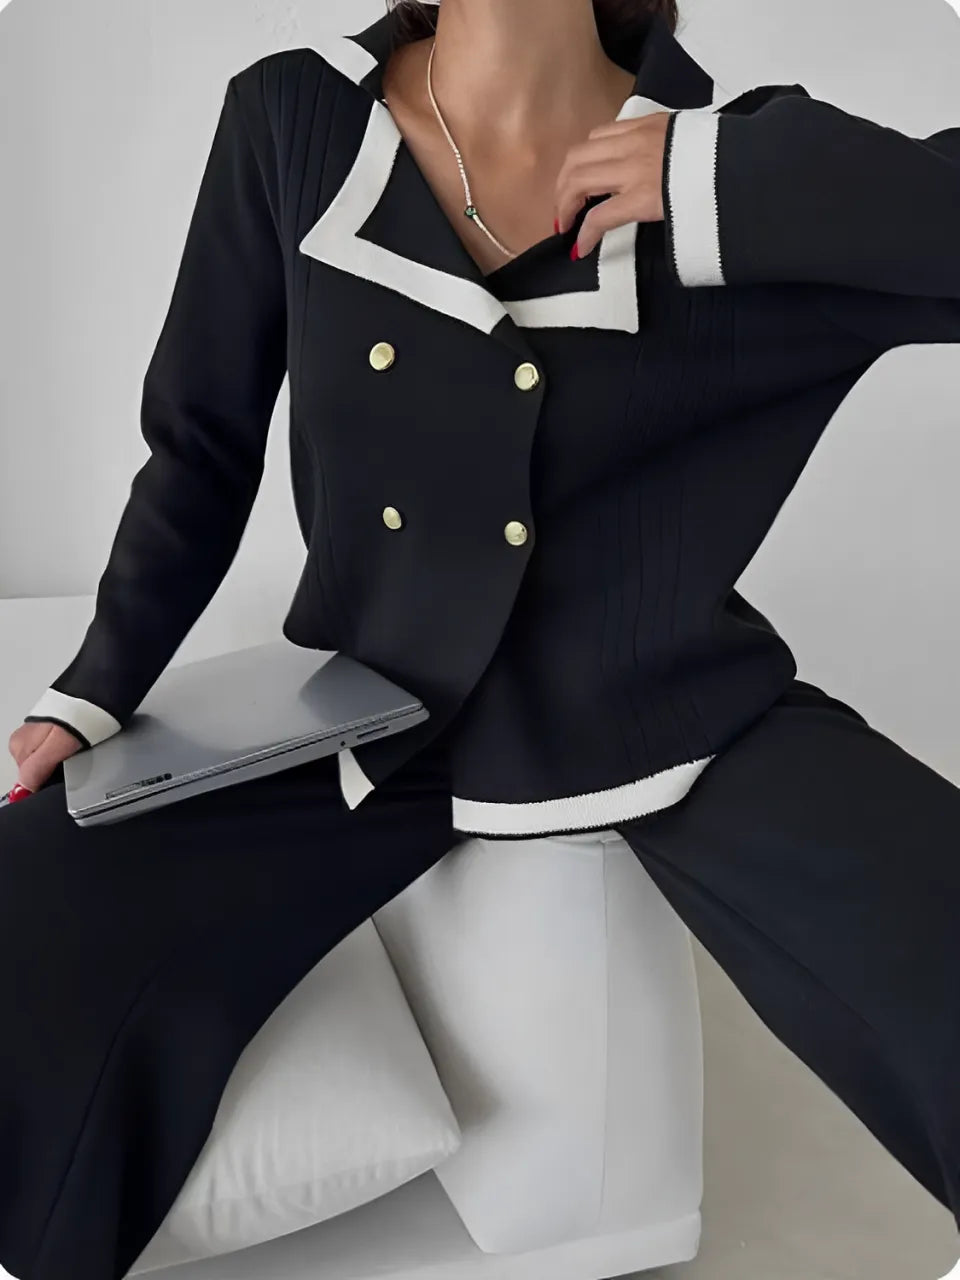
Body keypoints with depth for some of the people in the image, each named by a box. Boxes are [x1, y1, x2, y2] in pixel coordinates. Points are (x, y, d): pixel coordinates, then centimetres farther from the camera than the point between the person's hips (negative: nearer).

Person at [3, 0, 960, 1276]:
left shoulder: (733, 160, -8)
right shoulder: (290, 121, -3)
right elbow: (204, 449, 5)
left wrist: (731, 188, -24)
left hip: (681, 724, 0)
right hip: (370, 716, 1)